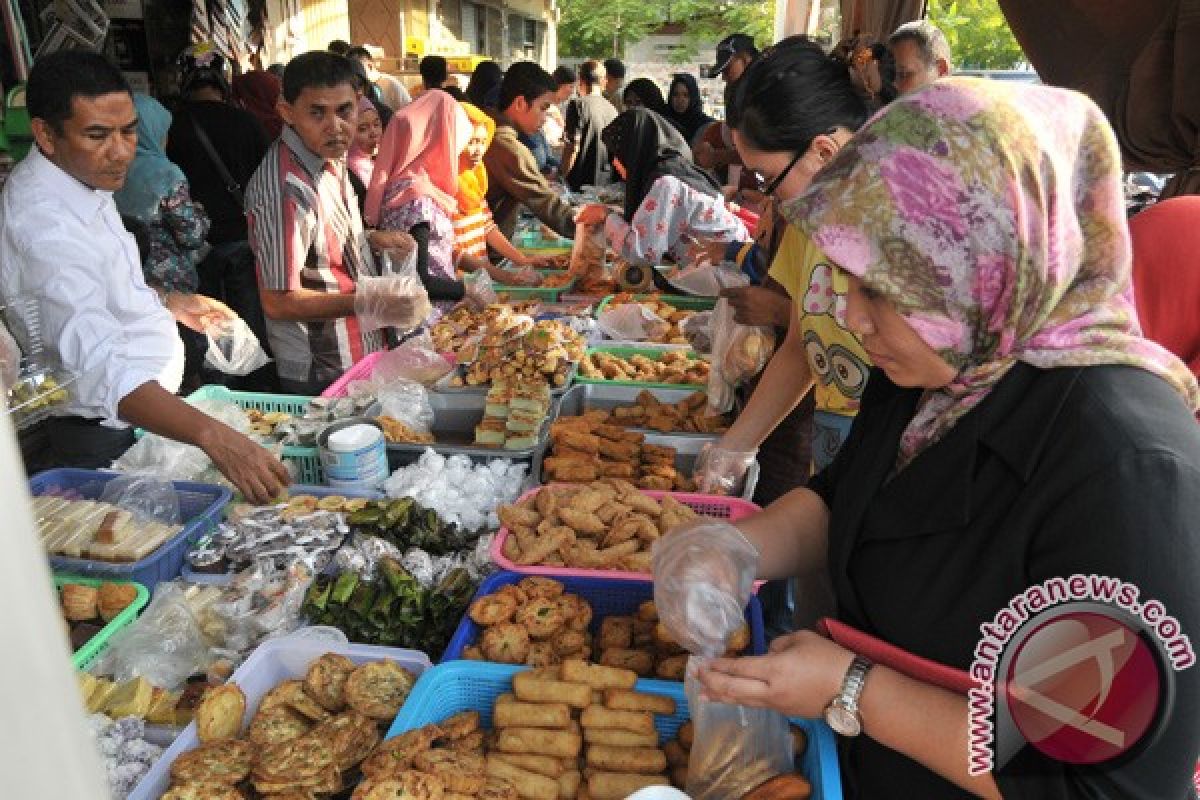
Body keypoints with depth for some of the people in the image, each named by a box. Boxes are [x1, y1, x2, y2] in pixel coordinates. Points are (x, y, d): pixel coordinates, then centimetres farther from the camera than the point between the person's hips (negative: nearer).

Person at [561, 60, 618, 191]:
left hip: (581, 183, -5)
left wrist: (563, 178, -7)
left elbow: (572, 147, -14)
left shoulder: (578, 104, -8)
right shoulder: (612, 109, 9)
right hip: (607, 183, 6)